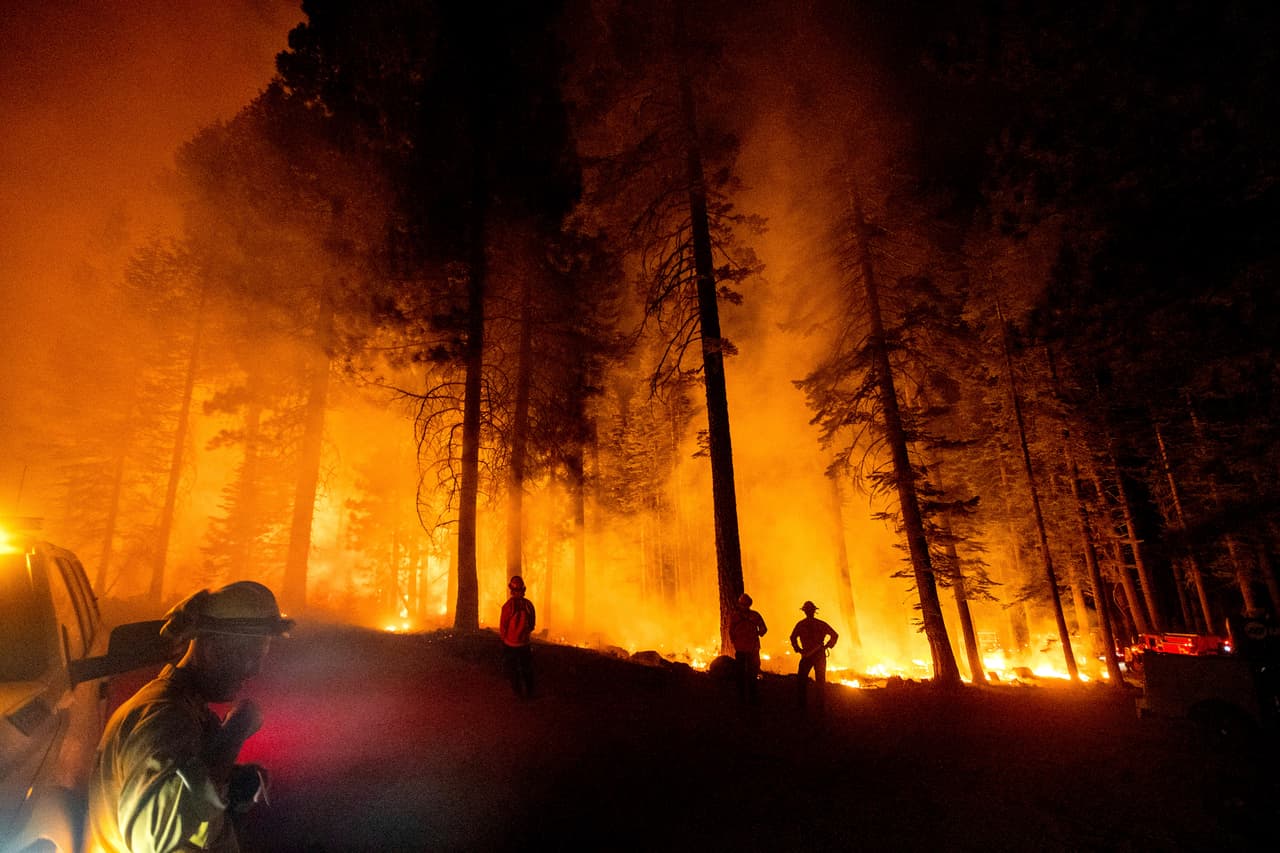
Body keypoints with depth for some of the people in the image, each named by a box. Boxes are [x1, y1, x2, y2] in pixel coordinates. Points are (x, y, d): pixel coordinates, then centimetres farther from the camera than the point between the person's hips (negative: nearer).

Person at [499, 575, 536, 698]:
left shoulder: (509, 605, -19)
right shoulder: (529, 604, -9)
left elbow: (502, 626, -10)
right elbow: (532, 625, 2)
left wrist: (504, 638, 8)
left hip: (511, 643, -3)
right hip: (526, 642, 3)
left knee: (513, 669, 13)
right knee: (527, 669, 19)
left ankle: (518, 692, 19)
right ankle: (529, 692, 25)